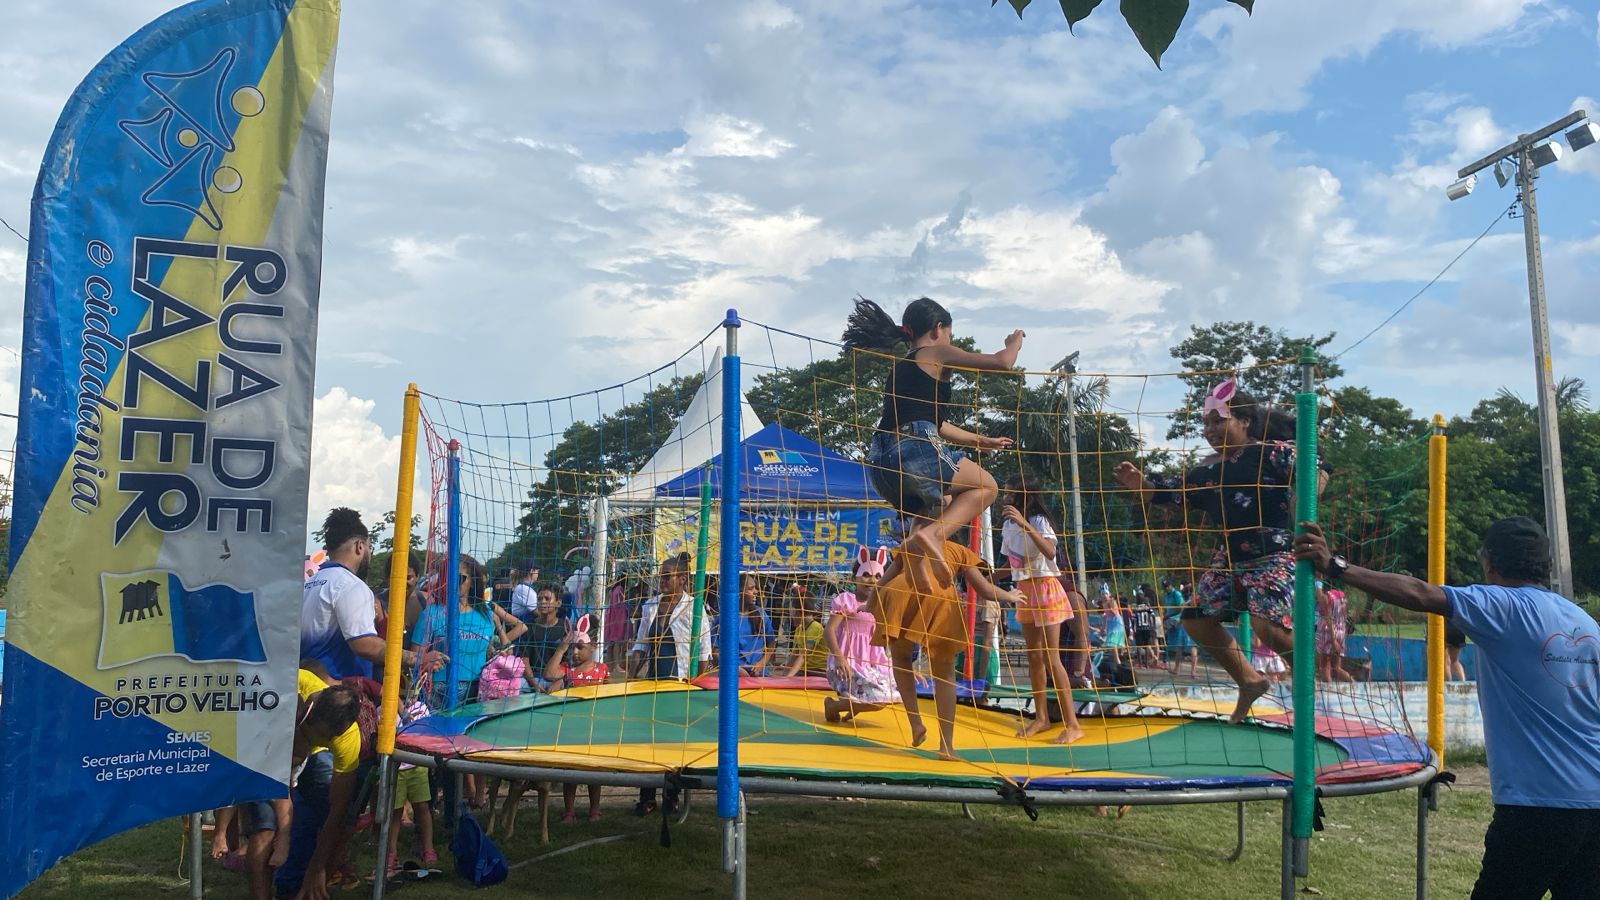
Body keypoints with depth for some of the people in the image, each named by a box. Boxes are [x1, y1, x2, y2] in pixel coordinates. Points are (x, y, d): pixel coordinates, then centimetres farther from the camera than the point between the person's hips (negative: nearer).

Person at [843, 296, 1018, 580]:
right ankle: (932, 535, -9)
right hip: (915, 450, -8)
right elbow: (1002, 363, 6)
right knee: (986, 487, 14)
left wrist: (980, 441, 46)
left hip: (879, 461, 8)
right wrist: (1014, 342, 29)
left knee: (937, 506, 35)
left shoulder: (900, 365, 29)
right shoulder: (937, 354, 7)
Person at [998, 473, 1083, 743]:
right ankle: (1041, 717, 19)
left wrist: (1025, 525, -40)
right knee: (1034, 657, 10)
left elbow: (1050, 552, -35)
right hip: (1024, 590, 7)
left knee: (1050, 658, -10)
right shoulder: (1008, 524, 5)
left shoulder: (1038, 520, -16)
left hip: (1044, 588, -7)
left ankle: (1072, 724, -6)